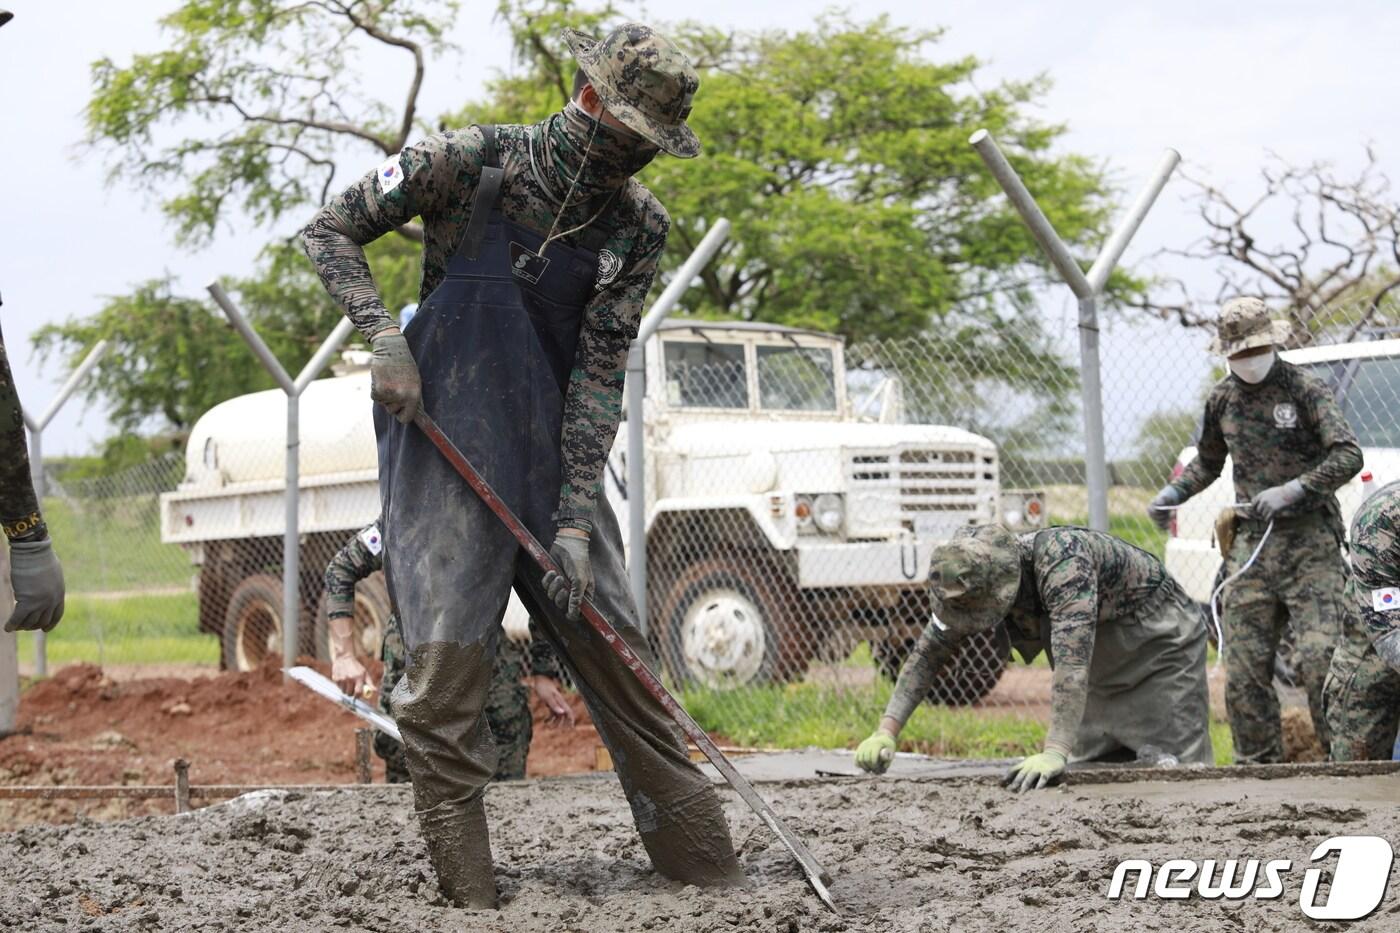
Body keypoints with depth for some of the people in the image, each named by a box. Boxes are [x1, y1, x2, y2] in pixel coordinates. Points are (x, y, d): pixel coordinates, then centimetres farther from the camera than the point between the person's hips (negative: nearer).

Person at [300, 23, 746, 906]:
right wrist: (386, 338, -16)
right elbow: (330, 230, -1)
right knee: (447, 663, -9)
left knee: (616, 649, 6)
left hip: (558, 458, 4)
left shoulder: (639, 224, -1)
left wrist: (573, 520, -11)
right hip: (447, 446, -3)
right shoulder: (471, 163, -9)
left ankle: (708, 863, 13)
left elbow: (601, 373, -4)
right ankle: (468, 890, -2)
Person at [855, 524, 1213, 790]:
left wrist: (1055, 753, -56)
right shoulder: (975, 583, -16)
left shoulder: (1062, 560, -39)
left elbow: (1071, 662, -48)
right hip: (1102, 674, 7)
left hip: (1161, 647, -7)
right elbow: (928, 652, -8)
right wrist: (886, 731, -19)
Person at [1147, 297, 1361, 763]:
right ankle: (1257, 764, 10)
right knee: (1244, 669, 1)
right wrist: (1174, 493, 11)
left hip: (1310, 541, -5)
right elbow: (1208, 462, 28)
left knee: (1319, 658, -13)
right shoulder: (1222, 398, 12)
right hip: (1252, 544, 5)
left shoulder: (1305, 388, -5)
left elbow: (1348, 455, -13)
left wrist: (1291, 491, -20)